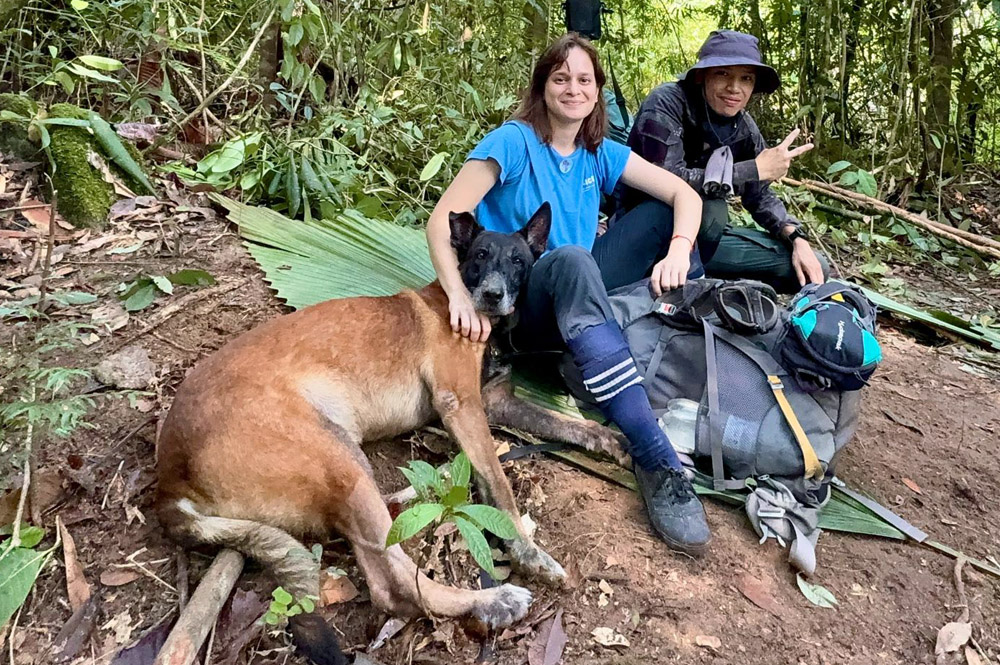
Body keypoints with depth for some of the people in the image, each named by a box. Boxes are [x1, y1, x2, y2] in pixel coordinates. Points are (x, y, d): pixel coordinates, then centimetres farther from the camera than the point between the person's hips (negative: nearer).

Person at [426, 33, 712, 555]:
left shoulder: (600, 154, 7)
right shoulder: (514, 141, -8)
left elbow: (684, 194, 2)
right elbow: (441, 220, -17)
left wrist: (678, 252, -19)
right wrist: (459, 296, -33)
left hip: (581, 298, 6)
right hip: (518, 308, -6)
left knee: (664, 213, -2)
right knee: (571, 258, -40)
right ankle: (656, 462, -44)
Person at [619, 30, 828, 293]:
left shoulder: (744, 128, 1)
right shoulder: (666, 104, -19)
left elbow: (760, 196, 9)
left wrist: (798, 239, -10)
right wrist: (757, 168, -26)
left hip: (702, 235, 7)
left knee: (813, 269, 3)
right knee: (710, 209, -39)